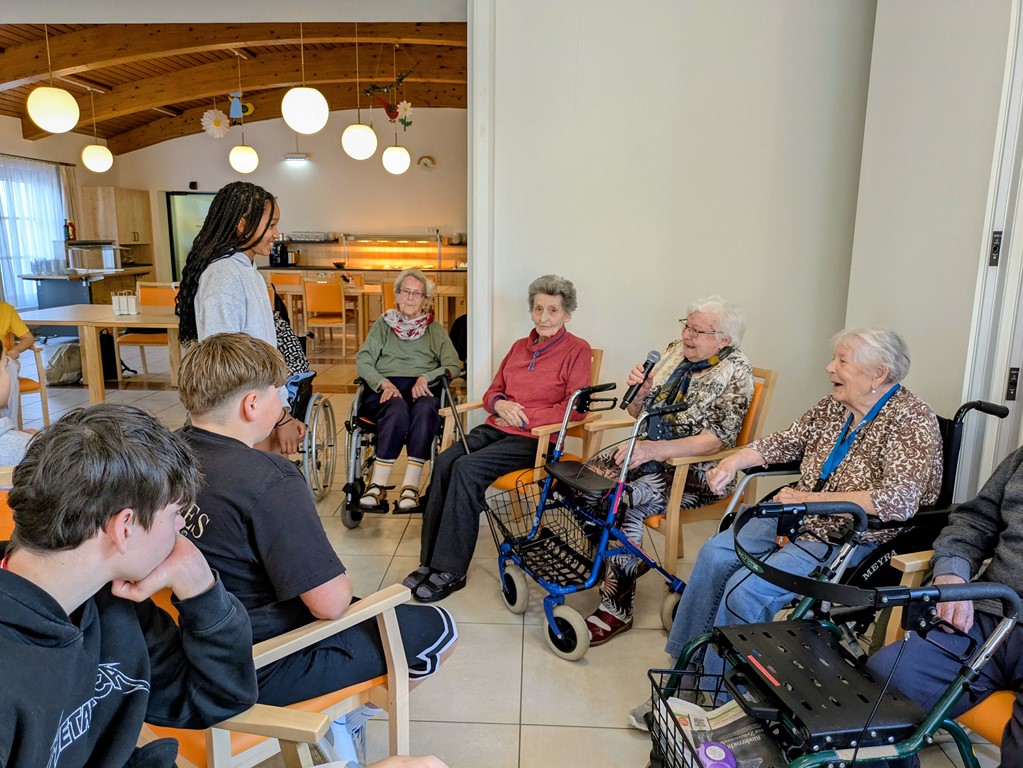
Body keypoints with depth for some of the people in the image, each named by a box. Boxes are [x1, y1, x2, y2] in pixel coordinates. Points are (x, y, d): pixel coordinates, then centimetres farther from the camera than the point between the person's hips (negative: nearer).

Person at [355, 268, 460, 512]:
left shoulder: (435, 330, 22)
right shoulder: (383, 325, 21)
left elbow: (453, 366, 9)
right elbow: (362, 361, 9)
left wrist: (427, 378, -11)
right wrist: (383, 383, -11)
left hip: (423, 390, 1)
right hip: (386, 389, 0)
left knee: (425, 410, -36)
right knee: (398, 408, -36)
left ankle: (410, 487, -39)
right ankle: (378, 486, -36)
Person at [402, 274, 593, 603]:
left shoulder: (576, 350, 0)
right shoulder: (519, 347, 20)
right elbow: (492, 391, 23)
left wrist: (524, 416, -13)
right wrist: (500, 403, -2)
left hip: (535, 438, -6)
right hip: (496, 427, 6)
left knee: (467, 469, -28)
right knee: (444, 461, -21)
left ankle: (451, 571, -19)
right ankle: (430, 561, -15)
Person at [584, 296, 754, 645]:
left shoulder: (735, 371, -10)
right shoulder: (675, 352, 9)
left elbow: (718, 438, -22)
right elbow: (637, 411, 14)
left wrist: (652, 449, -32)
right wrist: (640, 389, -11)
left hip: (697, 471, -7)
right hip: (651, 453, 7)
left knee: (625, 502, -28)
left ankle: (617, 607, -16)